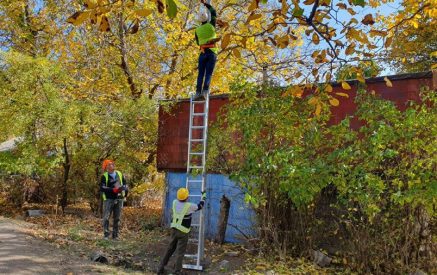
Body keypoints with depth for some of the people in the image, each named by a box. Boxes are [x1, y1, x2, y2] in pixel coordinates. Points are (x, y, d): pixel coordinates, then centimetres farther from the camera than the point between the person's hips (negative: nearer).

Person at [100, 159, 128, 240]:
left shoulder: (120, 174, 11)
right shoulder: (104, 176, -3)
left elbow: (125, 184, 21)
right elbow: (102, 188, -13)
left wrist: (125, 190, 0)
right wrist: (113, 190, -22)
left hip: (119, 199, 4)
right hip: (108, 199, -4)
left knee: (117, 218, 8)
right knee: (106, 217, -4)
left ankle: (115, 235, 16)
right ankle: (106, 235, 3)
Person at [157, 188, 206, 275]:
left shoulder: (174, 202, -1)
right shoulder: (189, 206, -16)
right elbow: (200, 206, 2)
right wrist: (203, 196, 17)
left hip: (174, 229, 5)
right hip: (183, 232, -5)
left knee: (170, 250, 17)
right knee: (180, 253, 1)